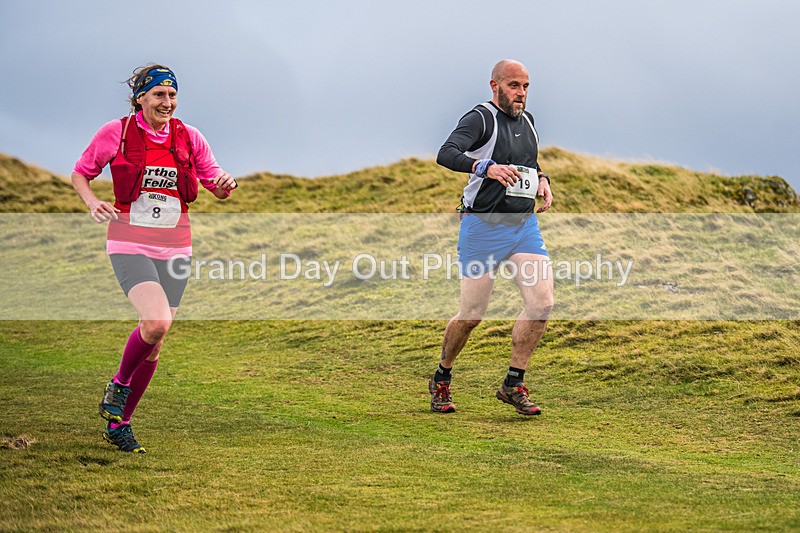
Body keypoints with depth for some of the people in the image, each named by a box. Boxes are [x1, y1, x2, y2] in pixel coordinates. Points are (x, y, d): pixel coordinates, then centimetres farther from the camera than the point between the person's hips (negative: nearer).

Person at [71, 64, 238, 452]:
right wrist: (93, 203, -12)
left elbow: (217, 187, 12)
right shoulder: (116, 133, -4)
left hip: (173, 250, 4)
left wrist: (225, 185, -13)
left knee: (154, 344, 5)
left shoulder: (189, 138, 4)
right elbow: (80, 174, 8)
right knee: (156, 322, -27)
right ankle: (118, 385, 1)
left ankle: (118, 424, 22)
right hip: (130, 245, -4)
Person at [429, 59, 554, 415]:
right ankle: (441, 381, 21)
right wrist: (486, 167, -42)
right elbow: (446, 154, -26)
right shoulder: (480, 119, -10)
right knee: (472, 315, -2)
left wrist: (542, 180, 11)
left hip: (525, 225, 6)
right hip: (483, 226, -6)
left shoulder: (526, 120, 14)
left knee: (542, 303, -9)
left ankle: (514, 384, 2)